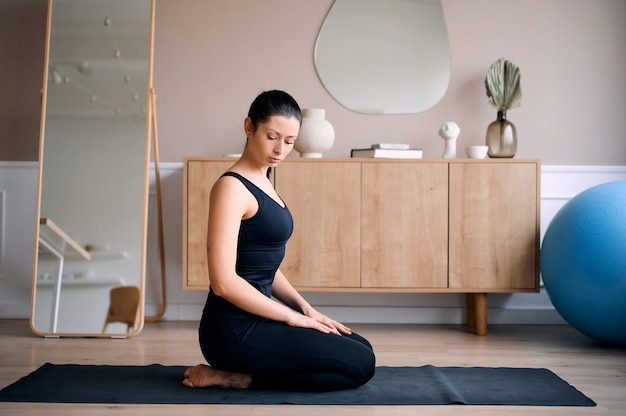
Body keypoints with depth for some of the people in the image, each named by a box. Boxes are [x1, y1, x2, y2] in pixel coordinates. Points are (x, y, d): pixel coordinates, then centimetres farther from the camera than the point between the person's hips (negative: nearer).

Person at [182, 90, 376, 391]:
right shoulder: (232, 187, -16)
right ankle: (240, 378, -4)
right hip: (235, 331, -9)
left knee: (360, 349, 13)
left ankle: (241, 374, 9)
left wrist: (304, 307, 6)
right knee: (360, 364, -10)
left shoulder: (261, 182, 13)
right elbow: (224, 281, -23)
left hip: (255, 319, 9)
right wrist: (291, 316, -15)